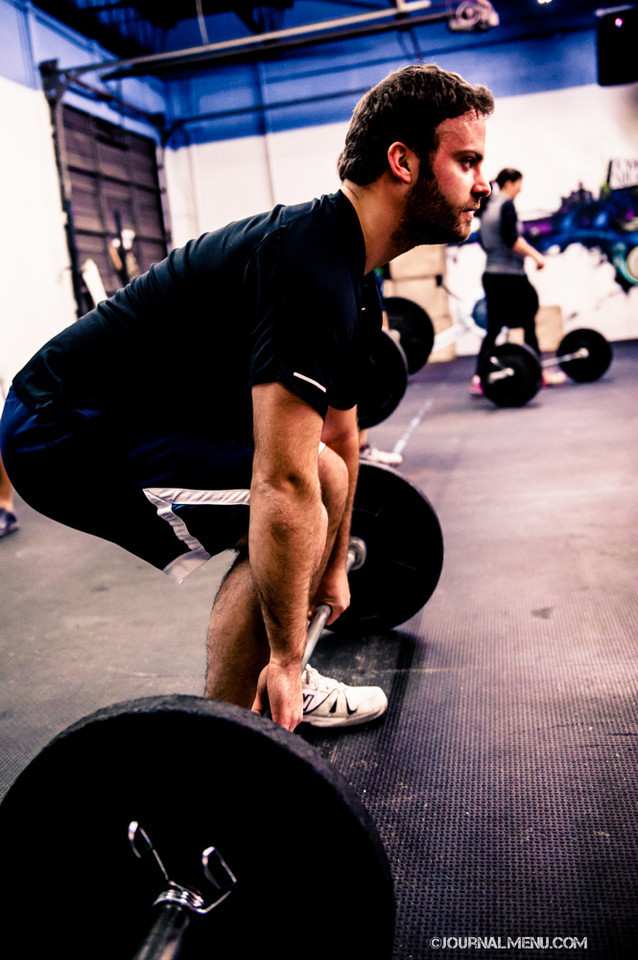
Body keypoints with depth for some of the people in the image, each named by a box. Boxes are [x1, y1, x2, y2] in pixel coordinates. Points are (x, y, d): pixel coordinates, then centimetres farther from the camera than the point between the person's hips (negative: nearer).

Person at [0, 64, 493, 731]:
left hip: (139, 417, 10)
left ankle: (281, 687, 22)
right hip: (64, 433, -10)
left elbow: (339, 437, 16)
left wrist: (335, 567, 23)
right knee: (287, 520, -21)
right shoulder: (311, 271, -26)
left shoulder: (348, 275, 6)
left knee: (325, 475, 12)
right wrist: (286, 661, -22)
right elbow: (282, 489, -30)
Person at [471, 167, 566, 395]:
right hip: (510, 277, -8)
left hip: (491, 275, 8)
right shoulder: (507, 205, -11)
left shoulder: (487, 208, 15)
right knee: (528, 324, 6)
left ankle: (478, 379, -5)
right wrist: (535, 256, -17)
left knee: (493, 329, 5)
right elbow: (511, 239, -22)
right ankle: (539, 374, 18)